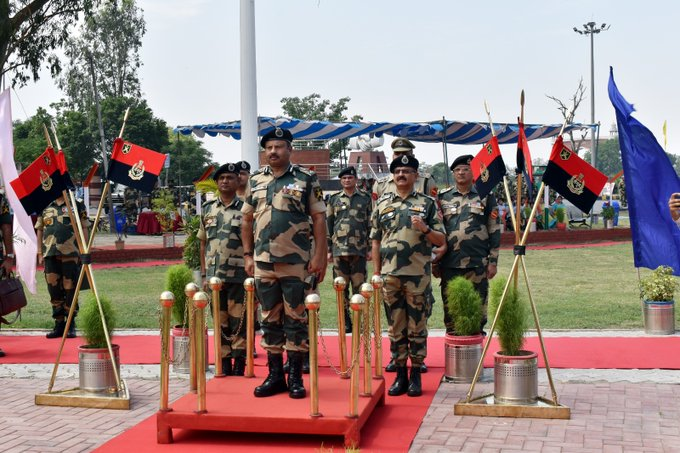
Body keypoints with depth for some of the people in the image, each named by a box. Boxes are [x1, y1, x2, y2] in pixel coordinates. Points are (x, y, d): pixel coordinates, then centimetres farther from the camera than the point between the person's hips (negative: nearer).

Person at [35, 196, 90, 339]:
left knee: (70, 288, -1)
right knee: (53, 289, 4)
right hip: (50, 254, 3)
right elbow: (40, 230, 18)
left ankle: (71, 325, 9)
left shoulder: (77, 206, 6)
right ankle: (59, 324, 13)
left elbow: (84, 229, 4)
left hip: (70, 254, -3)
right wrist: (40, 253, 12)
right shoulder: (46, 208, 15)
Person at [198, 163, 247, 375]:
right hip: (214, 275, 3)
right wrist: (203, 275, 8)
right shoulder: (207, 209, 10)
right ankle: (224, 360, 17)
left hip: (239, 275, -3)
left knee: (238, 320, 1)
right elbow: (203, 244, 12)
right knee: (220, 321, 9)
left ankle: (239, 362, 9)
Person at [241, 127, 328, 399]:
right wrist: (247, 255, 10)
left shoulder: (306, 180, 0)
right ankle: (274, 375, 18)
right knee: (270, 320, 9)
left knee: (296, 319, 2)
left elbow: (319, 219, -2)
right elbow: (247, 220, 16)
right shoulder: (256, 181, 11)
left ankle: (295, 377, 10)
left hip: (297, 264, -4)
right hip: (263, 264, 4)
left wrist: (319, 256, -9)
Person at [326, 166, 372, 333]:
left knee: (359, 287, -1)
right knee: (341, 288, 3)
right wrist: (328, 250, 5)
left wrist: (370, 248, 2)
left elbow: (371, 225, 8)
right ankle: (345, 322, 10)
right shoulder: (334, 199, 10)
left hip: (359, 249, -1)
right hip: (339, 249, 1)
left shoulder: (365, 198, 8)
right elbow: (328, 225, 10)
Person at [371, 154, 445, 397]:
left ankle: (415, 375, 12)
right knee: (396, 327, 7)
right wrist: (376, 273, 6)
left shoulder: (427, 203, 5)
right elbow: (375, 241, 12)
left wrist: (425, 229, -15)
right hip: (390, 275, 2)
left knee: (417, 326, 3)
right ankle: (400, 374, 15)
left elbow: (441, 241, 4)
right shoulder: (382, 203, 11)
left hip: (418, 275, -2)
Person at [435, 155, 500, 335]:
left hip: (477, 264, -2)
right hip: (449, 264, 2)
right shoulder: (443, 197, 9)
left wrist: (493, 261, -2)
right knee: (450, 308, 7)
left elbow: (494, 231, 3)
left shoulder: (485, 197, 5)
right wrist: (435, 257, 2)